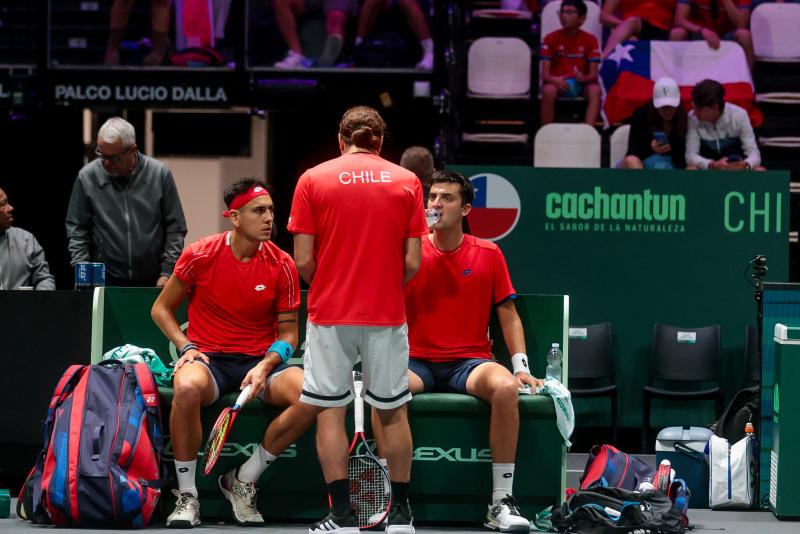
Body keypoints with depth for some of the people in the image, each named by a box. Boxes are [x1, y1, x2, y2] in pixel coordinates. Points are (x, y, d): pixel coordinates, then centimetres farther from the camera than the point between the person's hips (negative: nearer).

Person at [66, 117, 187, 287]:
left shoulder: (159, 174, -1)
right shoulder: (87, 177, -2)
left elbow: (175, 228, 3)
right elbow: (77, 231, 5)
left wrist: (167, 272, -3)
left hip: (153, 281, 0)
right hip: (107, 280, 0)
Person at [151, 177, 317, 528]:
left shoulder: (282, 266, -1)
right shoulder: (200, 255, -4)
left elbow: (288, 332, 4)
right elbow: (162, 309, 8)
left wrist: (265, 367, -15)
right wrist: (186, 347, -10)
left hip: (261, 361, 2)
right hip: (208, 358, -2)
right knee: (187, 388, -39)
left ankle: (243, 480, -8)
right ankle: (187, 496, -21)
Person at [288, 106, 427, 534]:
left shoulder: (313, 180, -1)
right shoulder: (407, 182, 2)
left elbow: (303, 260, -5)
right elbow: (412, 263, -2)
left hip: (330, 315, -1)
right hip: (387, 315, 1)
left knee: (330, 411, 5)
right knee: (392, 411, 12)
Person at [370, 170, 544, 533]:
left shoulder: (488, 254, 7)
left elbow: (509, 316, 9)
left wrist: (522, 368, -3)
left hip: (470, 363, 0)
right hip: (417, 363, 0)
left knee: (505, 387, -34)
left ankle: (501, 503, -28)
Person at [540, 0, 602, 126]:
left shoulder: (590, 40, 0)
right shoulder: (551, 39, -1)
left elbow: (593, 73, -5)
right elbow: (545, 73, -7)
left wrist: (584, 78, -29)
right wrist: (555, 80, -30)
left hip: (581, 84, 1)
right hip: (558, 82, 0)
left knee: (595, 90, -33)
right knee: (548, 90, -36)